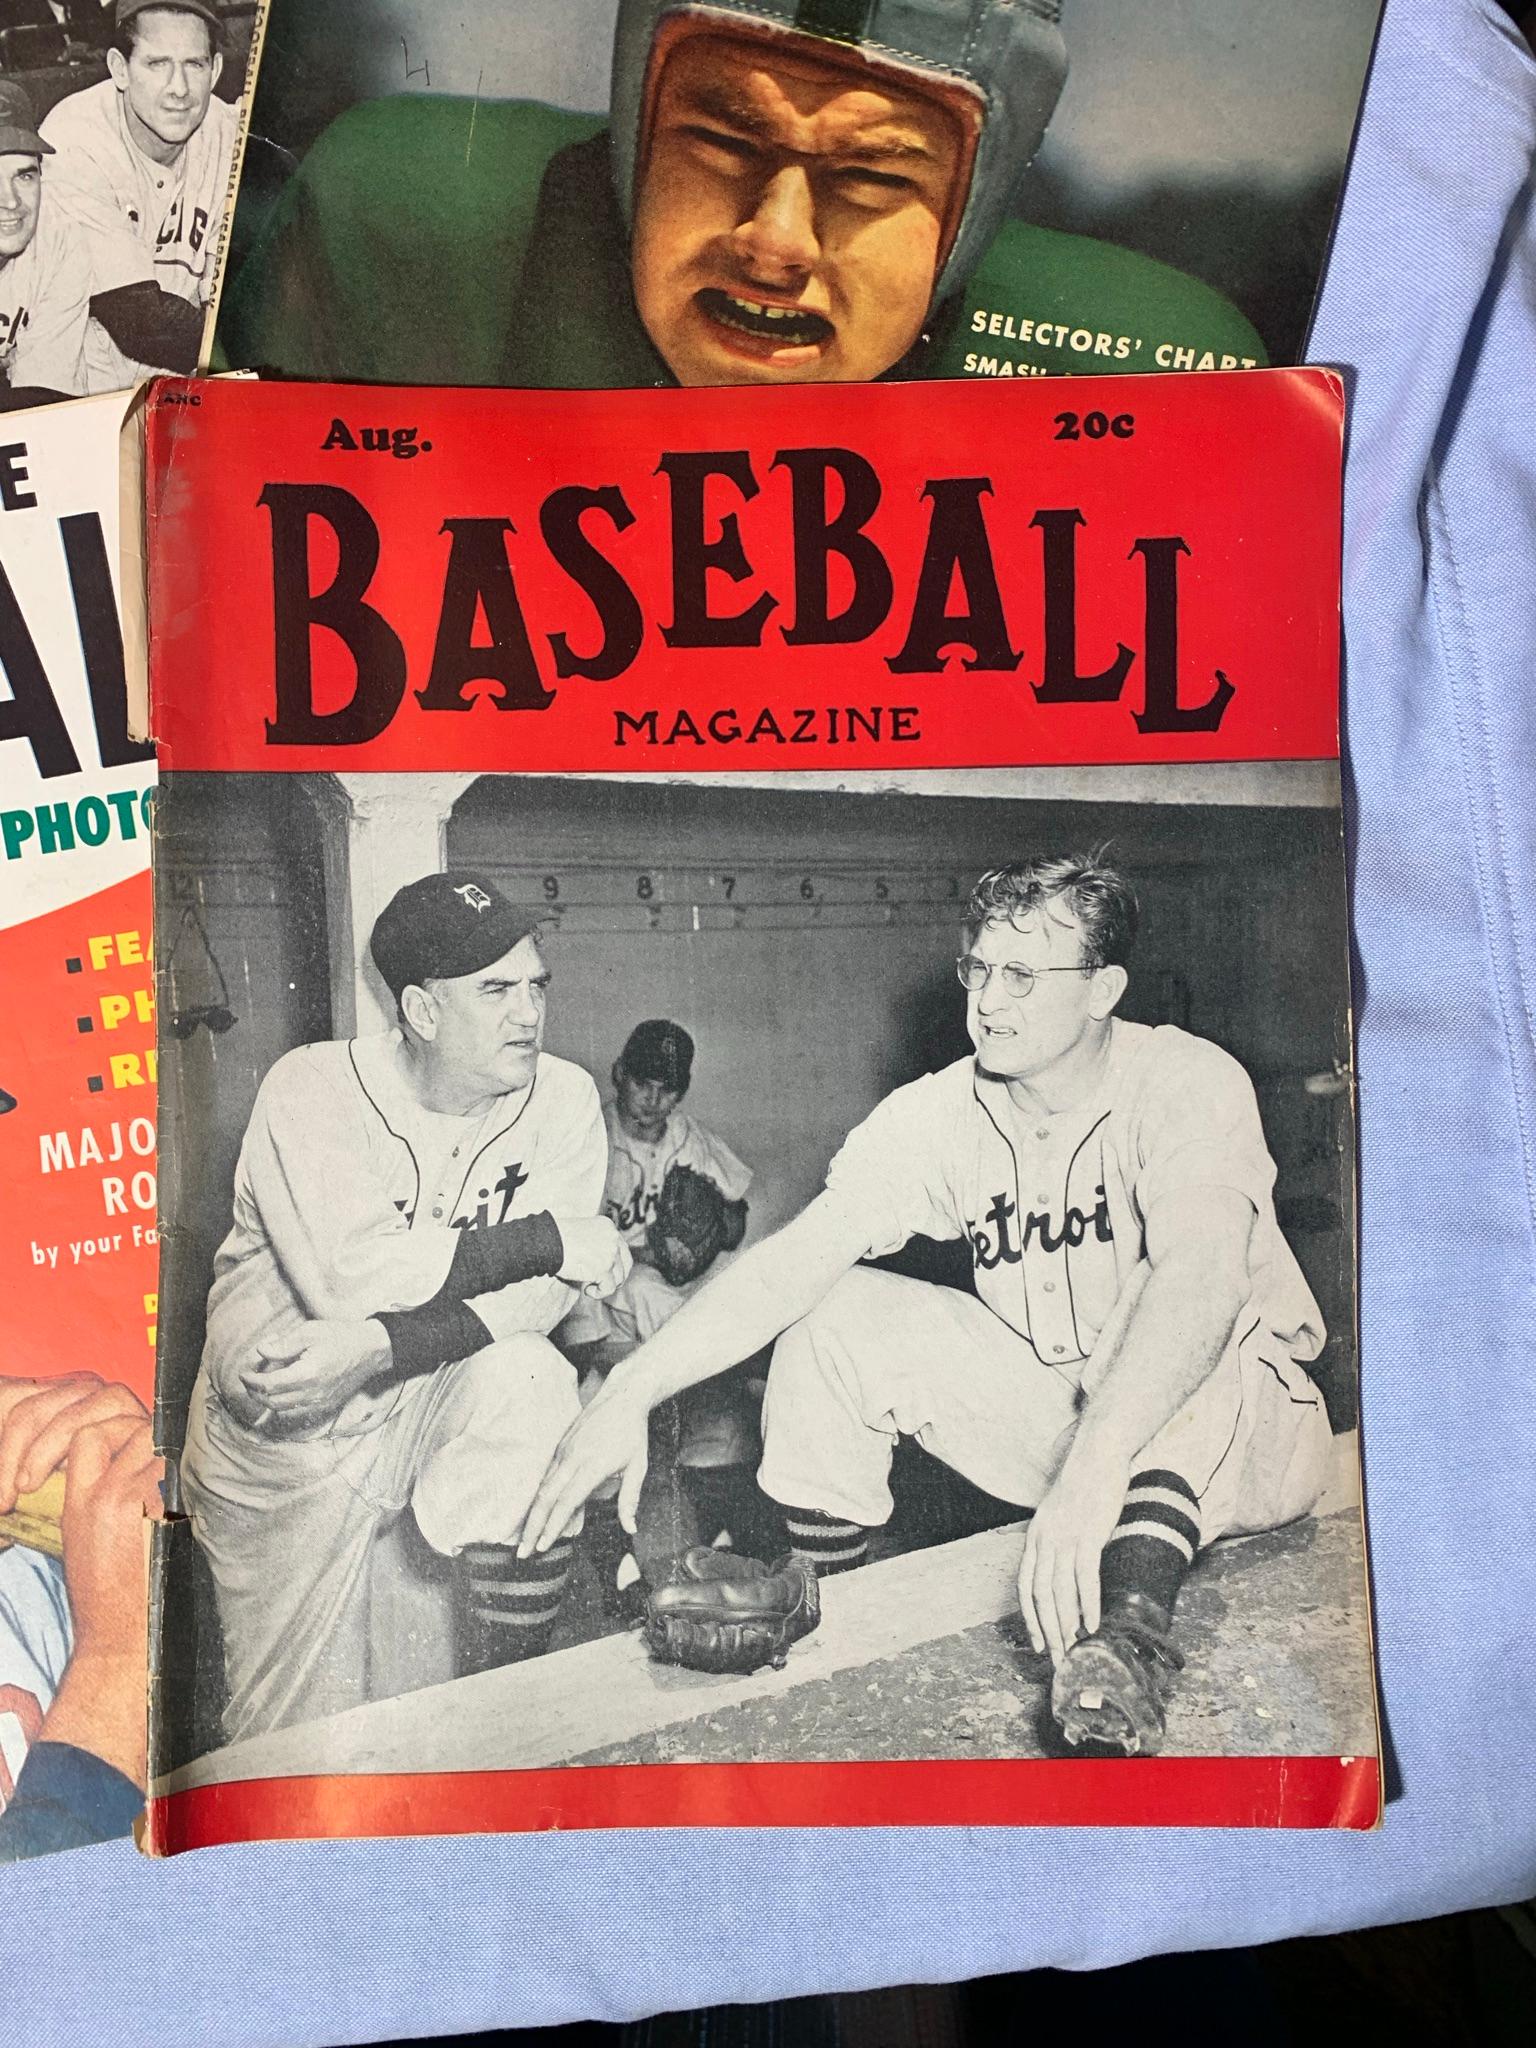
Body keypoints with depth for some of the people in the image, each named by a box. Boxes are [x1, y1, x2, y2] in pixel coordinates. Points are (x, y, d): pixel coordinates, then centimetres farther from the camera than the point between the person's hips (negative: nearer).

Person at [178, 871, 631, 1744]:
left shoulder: (563, 1098, -9)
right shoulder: (315, 1089, -17)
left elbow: (538, 1297, -18)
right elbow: (352, 1280, -31)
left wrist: (379, 1349, -33)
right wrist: (555, 1238, -25)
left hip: (435, 1397, 2)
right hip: (281, 1423, -2)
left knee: (531, 1384, -30)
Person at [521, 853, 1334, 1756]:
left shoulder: (1187, 1083, -24)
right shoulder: (941, 1114, -11)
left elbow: (1202, 1275, -42)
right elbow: (793, 1260, -19)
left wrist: (1093, 1466, -56)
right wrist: (628, 1394, -31)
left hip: (1236, 1424, -4)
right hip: (1052, 1407, 4)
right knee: (837, 1316, -12)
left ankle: (1133, 1624, -47)